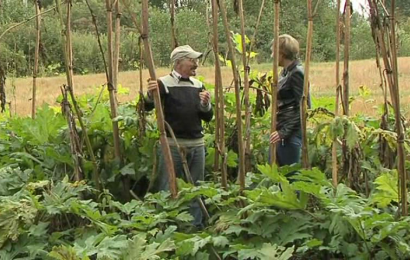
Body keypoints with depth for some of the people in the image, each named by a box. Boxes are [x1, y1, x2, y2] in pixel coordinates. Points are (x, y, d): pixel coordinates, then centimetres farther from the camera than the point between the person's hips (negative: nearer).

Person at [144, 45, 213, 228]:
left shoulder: (198, 85, 11)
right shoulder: (164, 83, -6)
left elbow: (208, 117, 12)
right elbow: (147, 107, -12)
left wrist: (205, 104, -9)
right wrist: (150, 94, -32)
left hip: (197, 145, 5)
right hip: (172, 145, -5)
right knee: (167, 190, 0)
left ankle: (196, 226, 22)